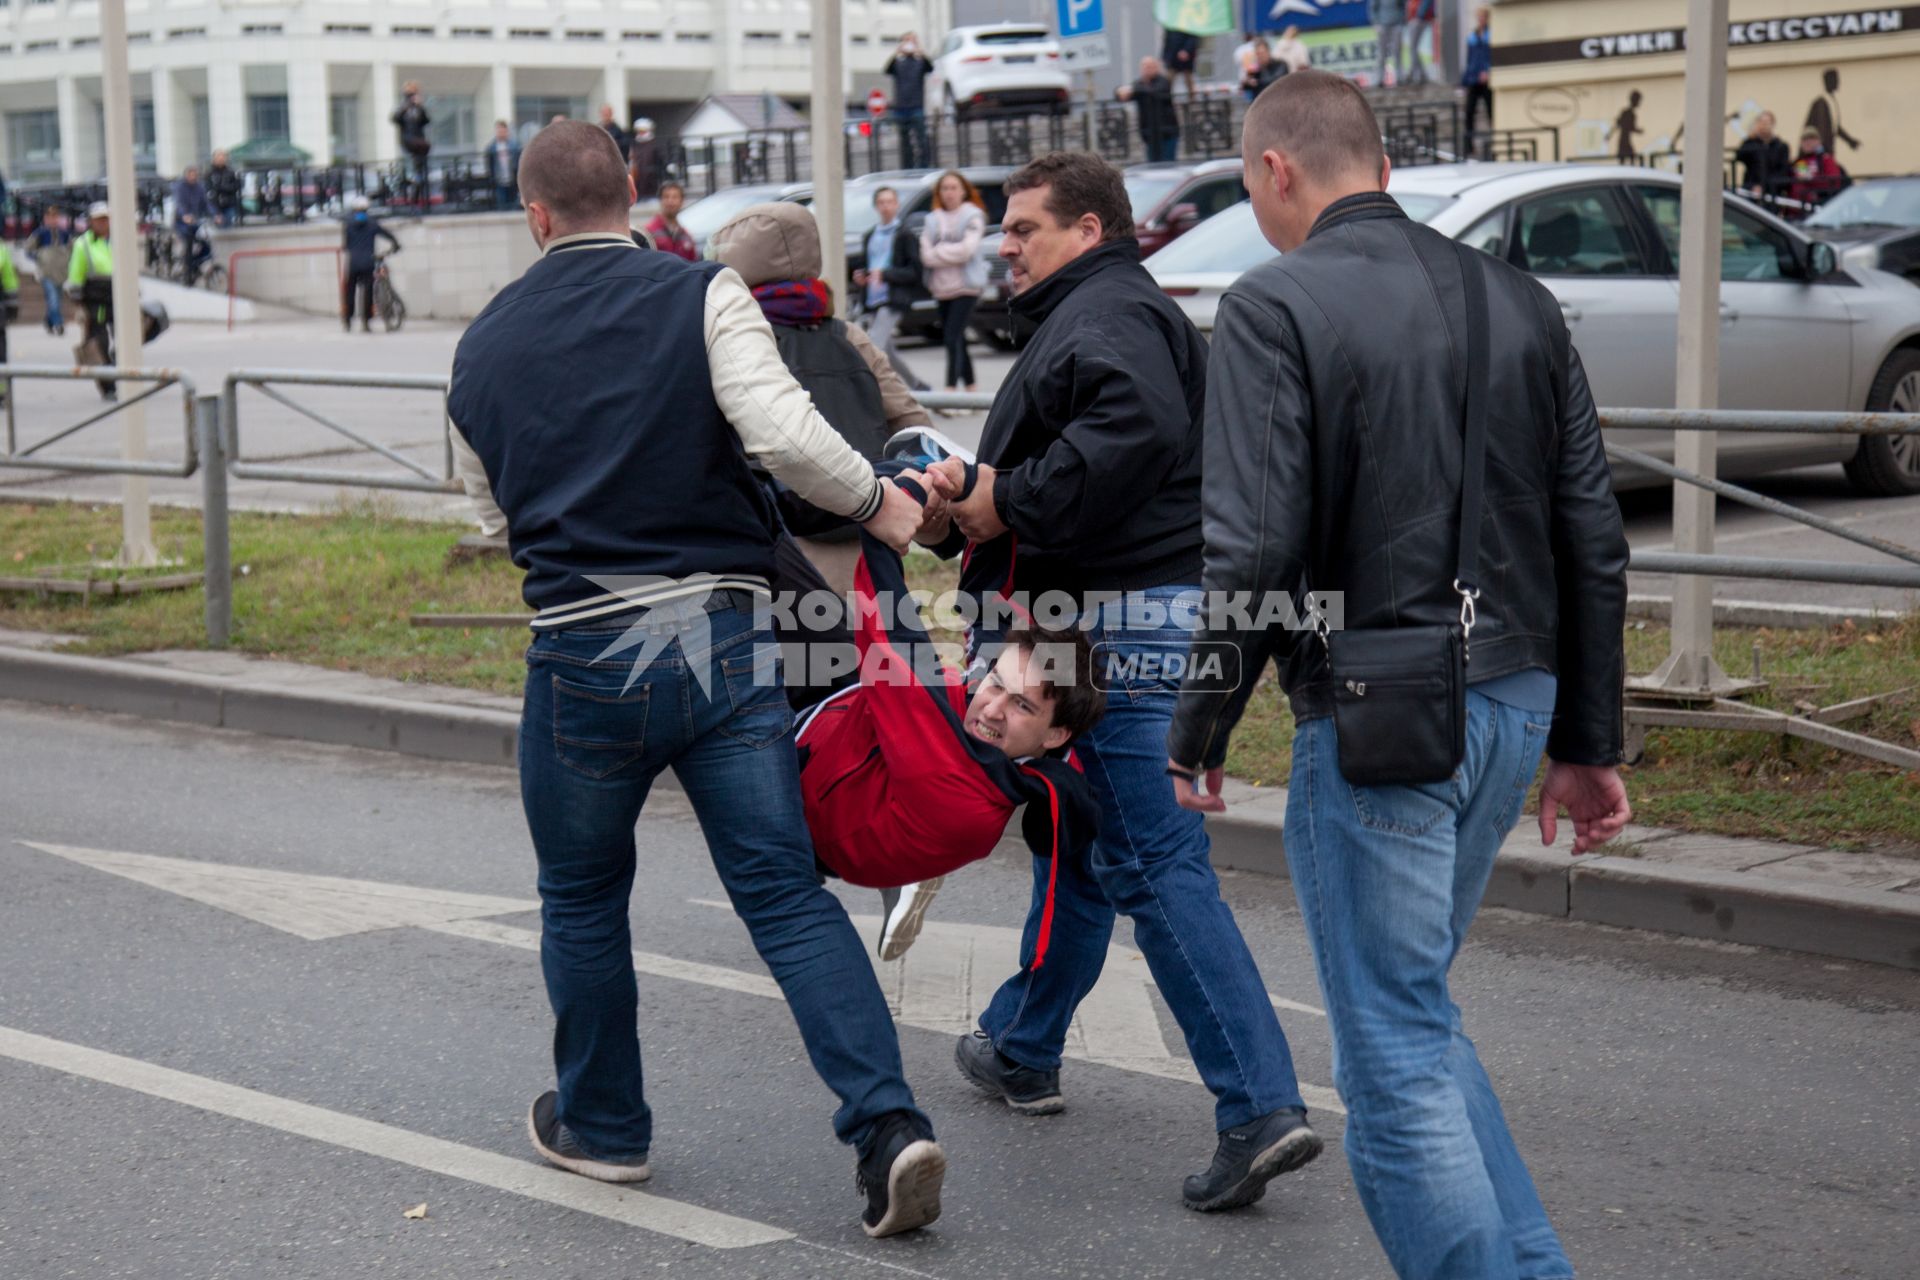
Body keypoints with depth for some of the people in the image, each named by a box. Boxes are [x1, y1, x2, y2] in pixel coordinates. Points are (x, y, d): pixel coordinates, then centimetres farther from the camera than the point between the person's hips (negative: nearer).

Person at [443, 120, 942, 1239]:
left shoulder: (486, 342, 9)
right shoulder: (704, 297, -3)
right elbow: (783, 432, -17)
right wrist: (878, 500, -1)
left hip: (583, 651, 1)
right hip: (724, 637, -1)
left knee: (583, 897, 20)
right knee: (788, 891, 2)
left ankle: (603, 1125, 32)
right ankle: (889, 1125, -9)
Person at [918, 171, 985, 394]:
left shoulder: (973, 216, -2)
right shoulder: (932, 219, 12)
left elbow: (967, 249, -14)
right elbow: (926, 254, 2)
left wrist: (939, 251, -7)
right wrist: (950, 252, -13)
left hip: (966, 285, -6)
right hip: (942, 287, 6)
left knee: (953, 337, -16)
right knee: (957, 339, 11)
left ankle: (951, 388, -20)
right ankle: (969, 386, 21)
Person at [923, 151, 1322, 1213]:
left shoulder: (1109, 314, -11)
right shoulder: (1086, 314, 25)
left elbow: (1136, 429, -32)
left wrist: (1012, 501, -22)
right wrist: (977, 487, 4)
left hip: (1126, 624, -12)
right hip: (1106, 621, 12)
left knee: (1154, 861, -13)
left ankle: (1260, 1107, -14)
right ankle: (1021, 1047, 36)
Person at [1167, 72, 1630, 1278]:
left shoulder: (1275, 307, -9)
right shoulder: (1518, 299, 10)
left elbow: (1250, 553, -16)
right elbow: (1595, 542, 10)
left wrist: (1196, 738, -5)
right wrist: (1587, 745, 16)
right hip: (1515, 704, 7)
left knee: (1396, 1062, 2)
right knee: (1415, 1012, 22)